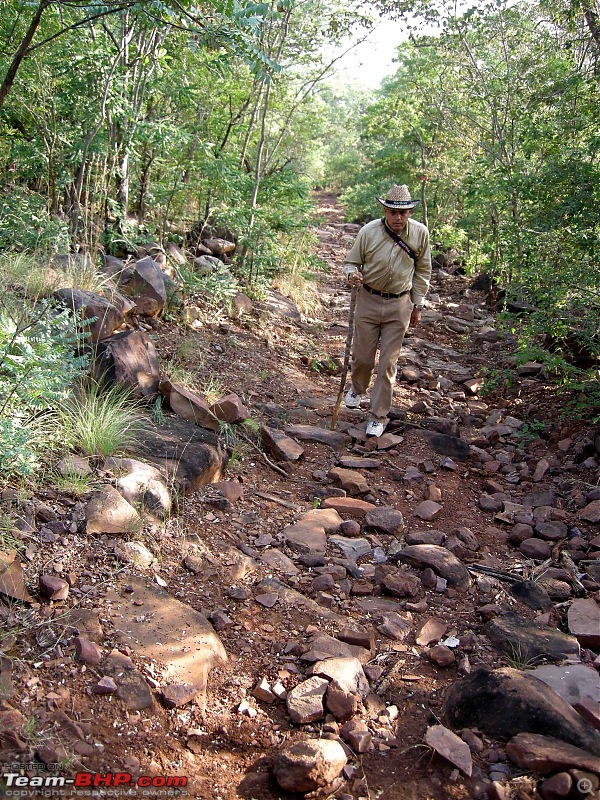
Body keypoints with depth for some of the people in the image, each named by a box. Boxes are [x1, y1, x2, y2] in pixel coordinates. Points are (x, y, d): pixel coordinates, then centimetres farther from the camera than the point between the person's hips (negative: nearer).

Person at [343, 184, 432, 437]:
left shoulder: (420, 233, -6)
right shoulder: (368, 231, -11)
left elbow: (422, 271, 6)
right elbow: (351, 262, 0)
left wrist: (417, 305, 7)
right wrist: (351, 275, -24)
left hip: (399, 305, 0)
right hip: (369, 300, 0)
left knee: (388, 363, 2)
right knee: (362, 355, 9)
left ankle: (379, 416, 13)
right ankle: (357, 389, 44)